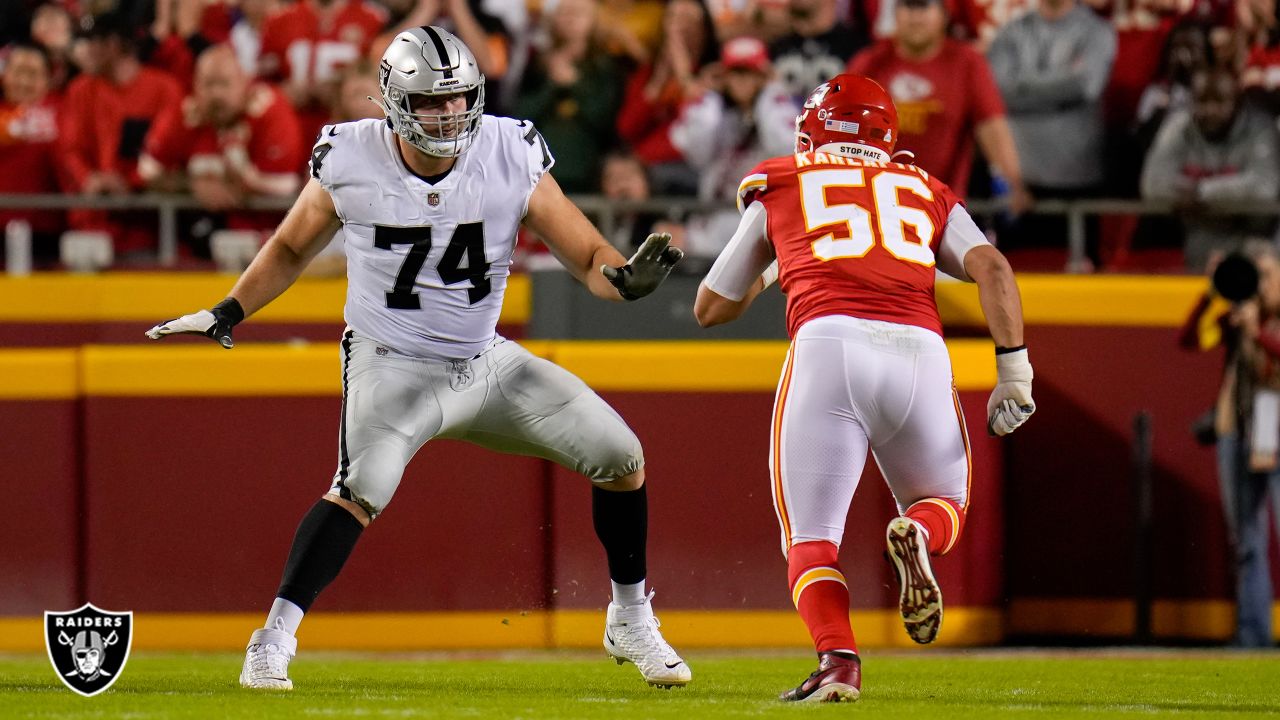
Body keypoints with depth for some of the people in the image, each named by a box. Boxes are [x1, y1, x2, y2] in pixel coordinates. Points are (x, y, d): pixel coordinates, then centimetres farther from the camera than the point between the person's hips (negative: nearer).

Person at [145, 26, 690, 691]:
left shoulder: (511, 157, -12)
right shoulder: (351, 161, -14)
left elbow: (587, 257, -10)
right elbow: (291, 249, 5)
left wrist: (627, 276, -32)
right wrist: (228, 313, -3)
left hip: (488, 363, 4)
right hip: (393, 366, -4)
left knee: (620, 456, -1)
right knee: (362, 487, -31)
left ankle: (630, 623, 20)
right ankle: (273, 640, -23)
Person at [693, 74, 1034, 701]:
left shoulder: (779, 186, 24)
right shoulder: (927, 194, 27)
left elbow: (711, 308, 32)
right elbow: (990, 266, 8)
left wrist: (766, 273, 51)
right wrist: (1013, 368, 4)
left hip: (828, 346, -2)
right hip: (919, 352, 2)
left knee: (810, 540, 5)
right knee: (945, 508, 22)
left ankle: (838, 661, -24)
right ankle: (916, 535, -15)